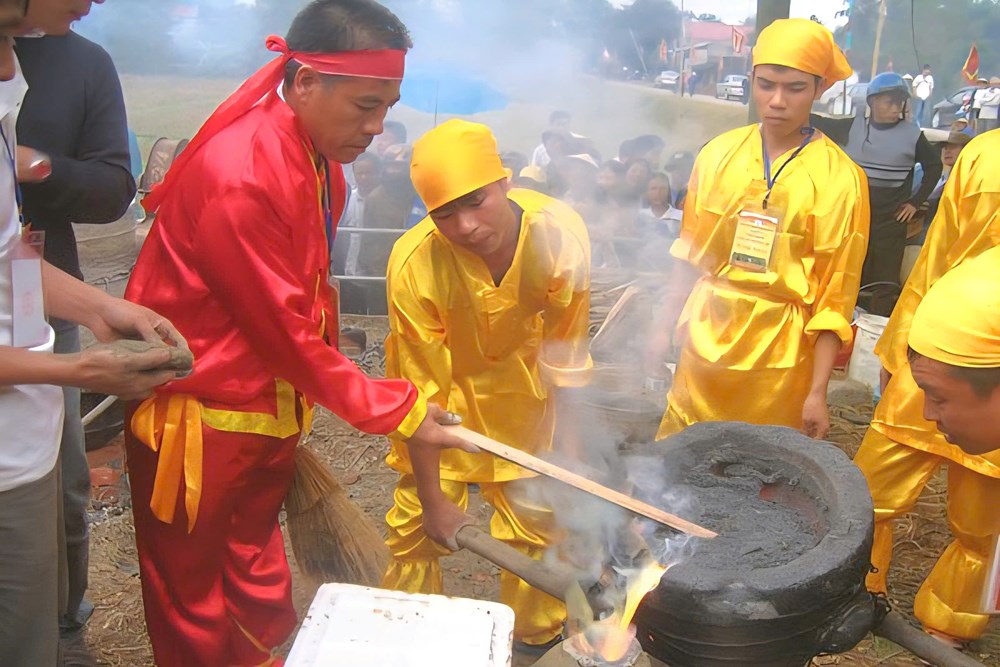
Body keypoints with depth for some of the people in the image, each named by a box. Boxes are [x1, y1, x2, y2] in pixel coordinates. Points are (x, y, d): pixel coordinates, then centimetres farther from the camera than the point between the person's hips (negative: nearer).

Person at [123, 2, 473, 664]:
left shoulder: (320, 155, 3)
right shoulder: (239, 175, -26)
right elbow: (284, 331, -23)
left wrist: (305, 403, 7)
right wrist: (397, 410, -17)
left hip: (272, 404, 8)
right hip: (197, 418, -8)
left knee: (258, 570, 21)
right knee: (192, 594, 11)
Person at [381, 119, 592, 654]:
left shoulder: (559, 233, -30)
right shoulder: (413, 264, -36)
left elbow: (564, 354, -15)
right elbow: (422, 391, -25)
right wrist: (432, 499, -16)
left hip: (521, 380, 2)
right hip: (446, 389, -2)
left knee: (536, 519, 10)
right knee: (418, 524, 1)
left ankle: (537, 639, 35)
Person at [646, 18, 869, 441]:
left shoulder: (840, 179, -8)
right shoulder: (719, 154, 1)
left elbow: (835, 296, -7)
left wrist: (818, 390, -8)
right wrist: (665, 327, 9)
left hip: (778, 358, -3)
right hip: (704, 343, 3)